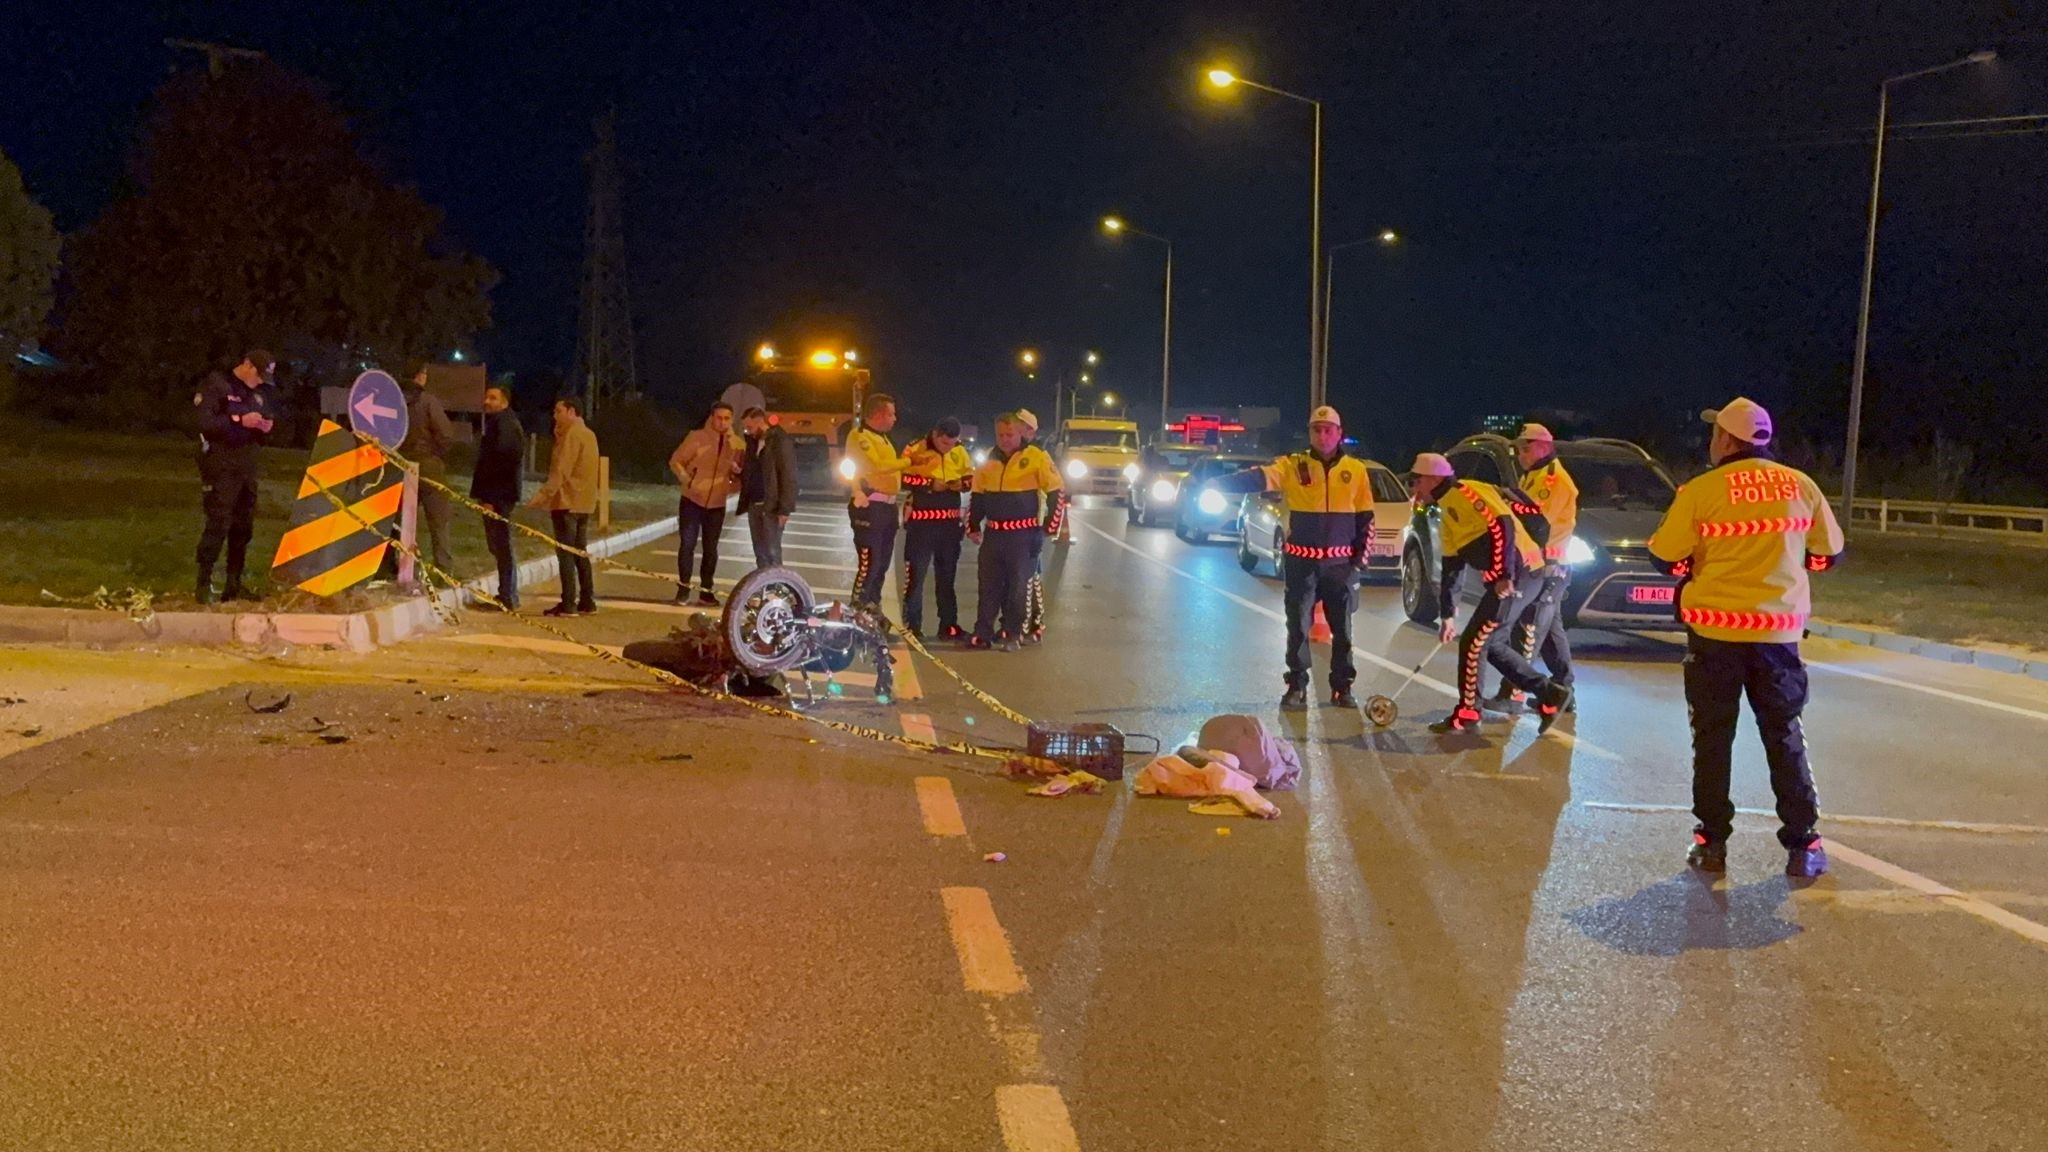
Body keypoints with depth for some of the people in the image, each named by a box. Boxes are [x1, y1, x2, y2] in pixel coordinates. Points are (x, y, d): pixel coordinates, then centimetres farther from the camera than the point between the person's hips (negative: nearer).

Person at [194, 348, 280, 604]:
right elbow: (204, 422, -14)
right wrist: (239, 420, -19)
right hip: (221, 466, -7)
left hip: (248, 468, 7)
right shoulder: (217, 385, -3)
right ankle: (205, 583, -8)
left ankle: (234, 584, 13)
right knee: (218, 524, -12)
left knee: (243, 526, 6)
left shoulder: (261, 392, 17)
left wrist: (267, 427, 2)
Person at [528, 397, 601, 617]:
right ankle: (587, 602, 14)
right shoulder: (588, 434, 17)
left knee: (566, 553, -7)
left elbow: (561, 470, -20)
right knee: (580, 553, 13)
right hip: (584, 503, 9)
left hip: (567, 503, -9)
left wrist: (543, 495, -22)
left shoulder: (572, 434, -12)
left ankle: (568, 604, -8)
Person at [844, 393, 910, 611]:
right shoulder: (859, 437, -11)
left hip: (887, 507, 10)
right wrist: (908, 461, -17)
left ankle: (874, 610, 25)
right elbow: (877, 466, -24)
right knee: (868, 564, -12)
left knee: (882, 563, 15)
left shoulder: (882, 437, 20)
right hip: (870, 507, -10)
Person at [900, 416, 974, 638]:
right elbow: (902, 478, -15)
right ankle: (912, 625, 4)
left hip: (950, 521, 5)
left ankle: (949, 624, 19)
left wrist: (962, 483, -7)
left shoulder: (960, 453, 6)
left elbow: (971, 477, 15)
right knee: (916, 574, -2)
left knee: (947, 575, 12)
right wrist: (930, 484, -19)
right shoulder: (915, 451, -8)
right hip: (921, 521, -5)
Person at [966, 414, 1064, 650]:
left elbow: (1057, 493, -5)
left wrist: (1050, 528, -7)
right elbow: (977, 496, 19)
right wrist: (973, 527, 13)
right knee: (988, 585, 6)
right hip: (993, 533, 5)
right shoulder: (989, 461, 10)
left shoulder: (1037, 458, -7)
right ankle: (983, 633, 11)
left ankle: (1012, 635, 9)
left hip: (1024, 535, -5)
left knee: (1018, 586, 1)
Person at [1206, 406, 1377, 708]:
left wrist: (1360, 559, 1)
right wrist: (1220, 483, -36)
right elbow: (1259, 477, -19)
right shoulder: (1292, 466, -3)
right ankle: (1297, 686, 12)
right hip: (1301, 561, -1)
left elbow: (1366, 519, 7)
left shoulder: (1356, 470, 2)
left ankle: (1342, 686, 19)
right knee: (1298, 625, 3)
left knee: (1342, 627, 8)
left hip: (1340, 562, 1)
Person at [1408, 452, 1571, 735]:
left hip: (1516, 573, -10)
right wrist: (1447, 616, 24)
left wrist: (1505, 574, -24)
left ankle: (1467, 712, 7)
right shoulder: (1447, 515, 22)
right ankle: (1549, 694, 14)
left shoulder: (1464, 493, -9)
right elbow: (1451, 569, 24)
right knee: (1487, 643, 12)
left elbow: (1502, 525, -21)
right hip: (1501, 579, 10)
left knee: (1473, 642, -5)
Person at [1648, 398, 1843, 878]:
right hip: (1778, 630, 3)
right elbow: (1829, 553, 11)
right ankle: (1802, 845, 13)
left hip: (1716, 629, -2)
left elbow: (1666, 557, -5)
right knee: (1784, 736, 13)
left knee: (1713, 737, 8)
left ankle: (1712, 842, 10)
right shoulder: (1801, 486, 2)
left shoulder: (1702, 490, -9)